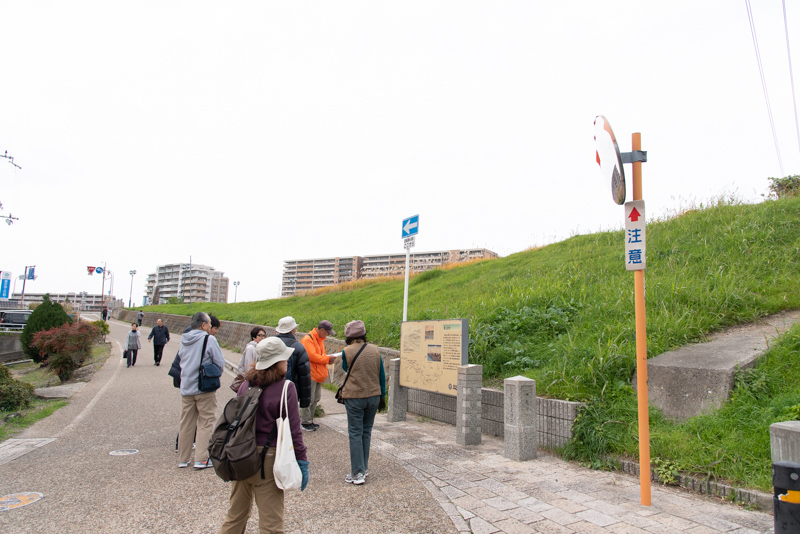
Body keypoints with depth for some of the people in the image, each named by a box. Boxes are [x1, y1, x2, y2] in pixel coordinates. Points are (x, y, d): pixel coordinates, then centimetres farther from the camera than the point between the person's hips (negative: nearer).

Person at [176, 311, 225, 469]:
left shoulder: (183, 340, 6)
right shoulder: (209, 339, -12)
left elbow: (180, 359, 16)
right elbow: (220, 363, -11)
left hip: (186, 388, 6)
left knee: (186, 424, 14)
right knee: (205, 423, 3)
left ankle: (182, 459, 23)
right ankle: (201, 459, 3)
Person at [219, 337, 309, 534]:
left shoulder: (246, 384, 2)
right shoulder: (285, 388, -14)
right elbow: (293, 428, -13)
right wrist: (302, 459, -6)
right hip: (267, 457, -6)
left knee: (236, 515, 23)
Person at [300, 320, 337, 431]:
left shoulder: (320, 339, 16)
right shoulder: (308, 339, -14)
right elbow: (312, 356, -22)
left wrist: (329, 358, 2)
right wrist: (328, 358, -16)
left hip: (318, 375, 9)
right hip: (310, 375, -9)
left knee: (316, 399, 13)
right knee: (309, 399, -5)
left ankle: (310, 420, 23)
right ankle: (306, 422, 5)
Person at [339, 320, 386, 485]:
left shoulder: (347, 352, -10)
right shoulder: (374, 350, 1)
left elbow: (345, 371, 5)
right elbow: (382, 374, 6)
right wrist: (381, 395, 15)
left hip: (354, 397, -4)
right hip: (373, 396, 4)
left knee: (355, 434, 4)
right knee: (366, 432, 16)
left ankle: (358, 473, 5)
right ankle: (364, 468, 25)